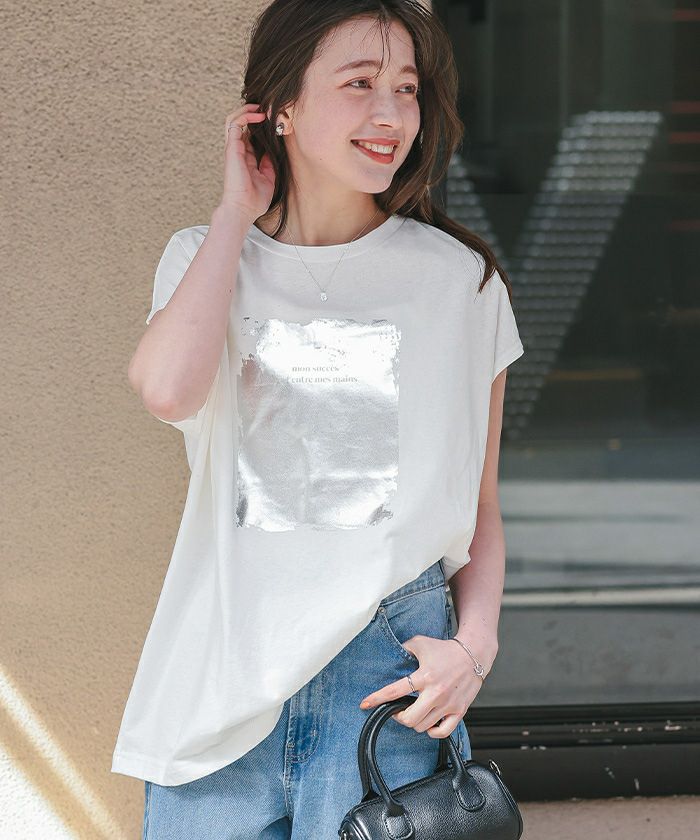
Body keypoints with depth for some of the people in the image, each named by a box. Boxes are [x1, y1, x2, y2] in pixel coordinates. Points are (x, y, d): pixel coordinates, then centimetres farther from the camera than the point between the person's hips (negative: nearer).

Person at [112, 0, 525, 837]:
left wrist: (475, 643, -6)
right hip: (224, 671, 1)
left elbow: (479, 509, 12)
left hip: (390, 672, -1)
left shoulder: (458, 279, 6)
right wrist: (237, 212, -4)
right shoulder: (204, 260, 8)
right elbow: (168, 389, -16)